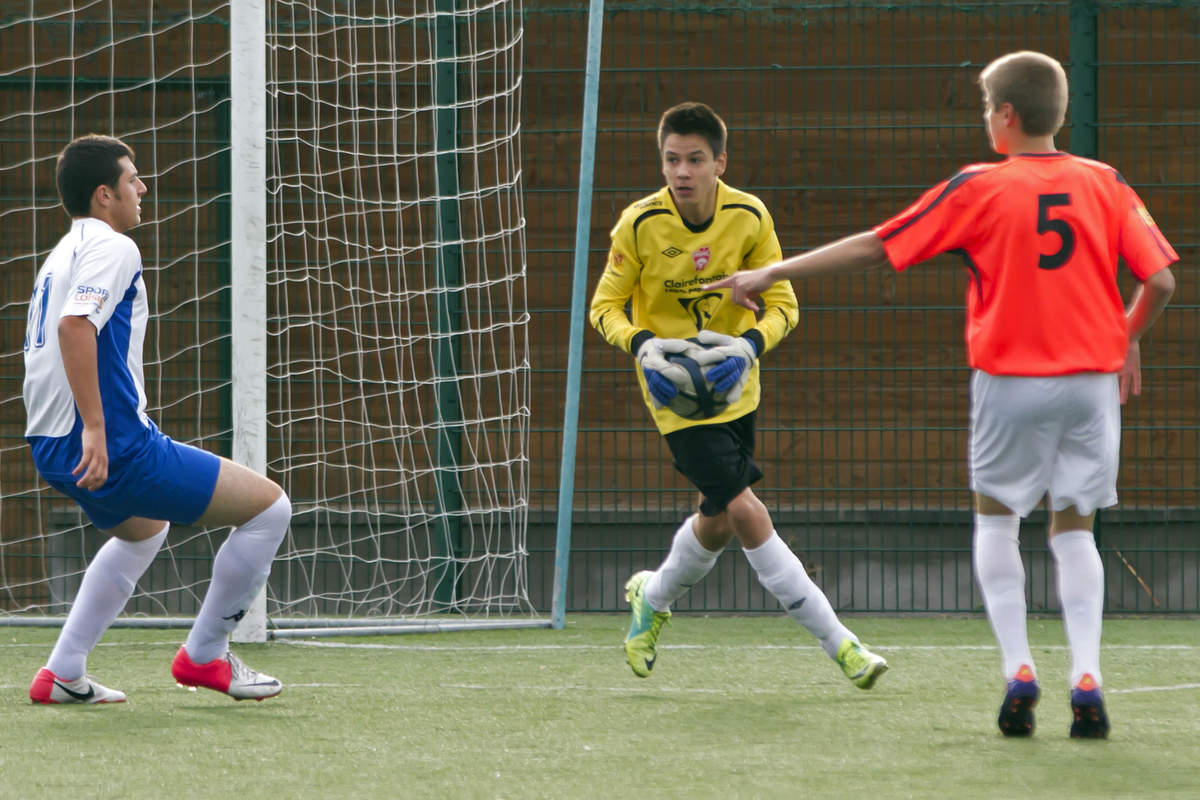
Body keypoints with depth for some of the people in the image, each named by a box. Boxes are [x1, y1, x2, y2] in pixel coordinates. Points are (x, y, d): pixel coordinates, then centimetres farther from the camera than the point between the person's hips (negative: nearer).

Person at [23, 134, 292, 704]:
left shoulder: (61, 256, 19)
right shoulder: (112, 247, -11)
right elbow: (75, 324, -28)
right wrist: (95, 428, -30)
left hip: (51, 446, 10)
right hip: (114, 446, -10)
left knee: (144, 531, 39)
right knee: (268, 508, -2)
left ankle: (63, 675, 28)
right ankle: (203, 655, 8)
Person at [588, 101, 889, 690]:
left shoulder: (749, 216, -11)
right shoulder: (640, 225, -17)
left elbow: (782, 303, -7)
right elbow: (605, 306, -7)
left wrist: (750, 345, -27)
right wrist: (642, 344, -27)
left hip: (733, 388, 4)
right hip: (674, 391, -4)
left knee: (719, 521, 13)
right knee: (748, 515, -13)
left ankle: (653, 597, 45)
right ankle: (839, 644, -8)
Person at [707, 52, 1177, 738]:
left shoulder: (979, 188, -5)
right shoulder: (1106, 185, 2)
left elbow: (874, 248, -3)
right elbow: (1160, 280, -1)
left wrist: (774, 272, 5)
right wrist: (1129, 339, 19)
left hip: (1012, 380, -2)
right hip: (1093, 380, 2)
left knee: (997, 518, 16)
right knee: (1074, 527, 12)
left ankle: (1019, 670, 1)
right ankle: (1086, 679, -5)